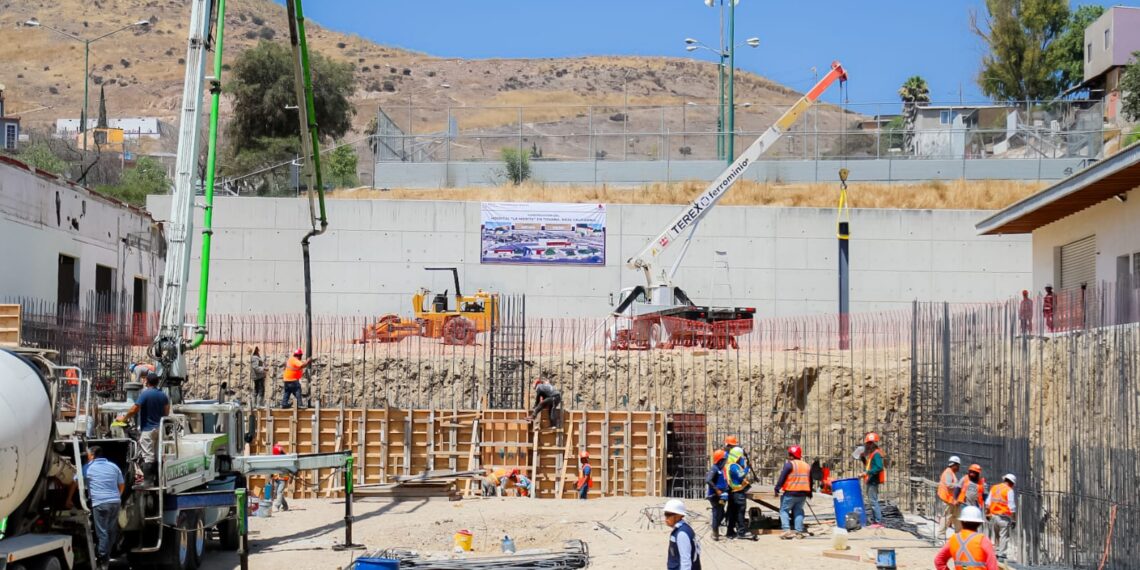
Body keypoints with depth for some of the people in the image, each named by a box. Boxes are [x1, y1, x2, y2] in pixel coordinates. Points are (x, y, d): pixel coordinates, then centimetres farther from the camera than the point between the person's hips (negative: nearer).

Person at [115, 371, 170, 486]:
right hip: (159, 428, 6)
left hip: (147, 429, -6)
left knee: (148, 456, -7)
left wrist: (124, 418, -1)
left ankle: (148, 481, -9)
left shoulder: (145, 394, -13)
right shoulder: (163, 395, 6)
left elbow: (134, 410, -16)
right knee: (158, 456, 11)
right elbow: (166, 412, 12)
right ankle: (157, 480, 14)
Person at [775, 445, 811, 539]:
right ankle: (799, 532, 8)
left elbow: (782, 478, -13)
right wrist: (809, 493, 31)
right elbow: (810, 480, 22)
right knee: (798, 511, 14)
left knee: (784, 510, 1)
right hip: (803, 493, 6)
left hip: (791, 493, -6)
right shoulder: (807, 465, 14)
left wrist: (777, 489, -8)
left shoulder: (789, 464, -9)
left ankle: (787, 530, -13)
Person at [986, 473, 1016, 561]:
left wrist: (988, 514, 21)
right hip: (1004, 517, -6)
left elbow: (988, 503, 13)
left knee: (995, 536, 15)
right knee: (1004, 536, -2)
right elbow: (1012, 507, -10)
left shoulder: (994, 488, 10)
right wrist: (1014, 520, -5)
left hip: (993, 515, 6)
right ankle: (1001, 554, -6)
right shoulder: (1009, 490, -8)